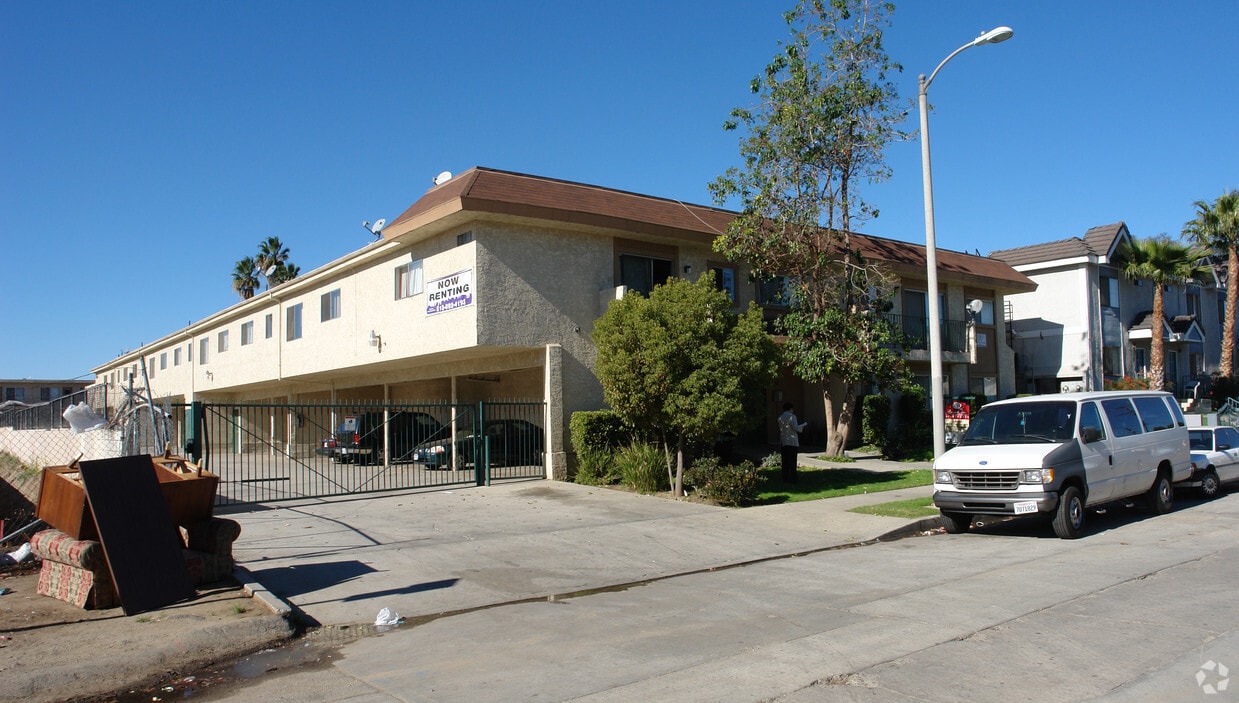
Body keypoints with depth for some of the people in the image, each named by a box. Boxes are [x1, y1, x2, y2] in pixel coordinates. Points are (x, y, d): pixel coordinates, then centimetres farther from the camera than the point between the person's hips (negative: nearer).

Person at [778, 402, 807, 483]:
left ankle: (785, 478, 11)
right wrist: (803, 424, 3)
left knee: (785, 461, 9)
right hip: (792, 441, -6)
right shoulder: (792, 417, -10)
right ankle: (791, 479, -2)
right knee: (792, 461, -2)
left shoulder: (780, 418, 9)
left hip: (783, 441, 6)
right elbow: (796, 428, -13)